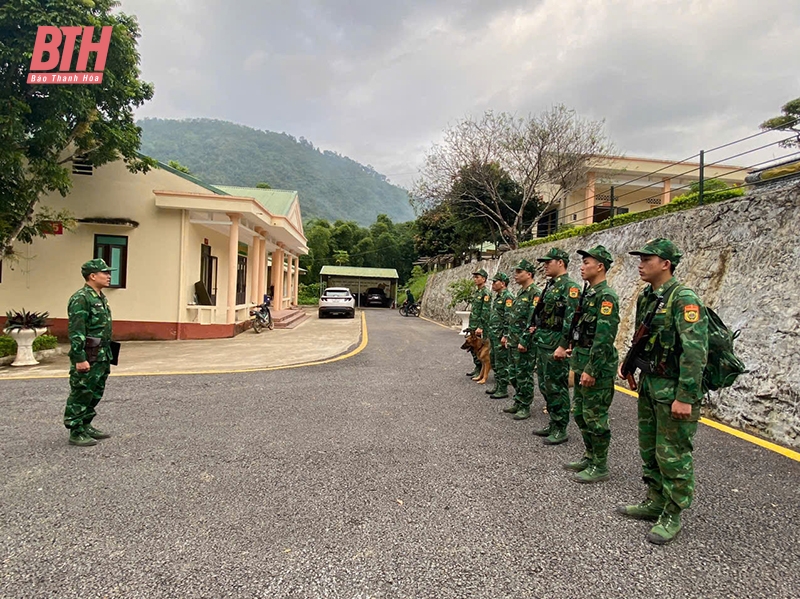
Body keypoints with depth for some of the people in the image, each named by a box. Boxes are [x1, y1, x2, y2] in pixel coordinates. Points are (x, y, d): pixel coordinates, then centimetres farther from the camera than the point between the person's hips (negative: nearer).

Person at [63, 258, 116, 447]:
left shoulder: (101, 298, 14)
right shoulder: (80, 299, -15)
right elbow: (76, 332, -20)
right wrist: (79, 359, -23)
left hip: (102, 357, 10)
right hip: (87, 357, -9)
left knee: (95, 394, 16)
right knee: (81, 395, 1)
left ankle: (86, 426, 28)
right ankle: (75, 433, 10)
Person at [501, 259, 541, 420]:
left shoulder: (535, 293, -15)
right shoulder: (520, 293, 15)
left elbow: (534, 320, -21)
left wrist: (524, 341, -22)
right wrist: (507, 336, 17)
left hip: (525, 344, -9)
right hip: (513, 343, 9)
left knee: (524, 376, 0)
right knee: (514, 375, 16)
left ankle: (525, 408, 10)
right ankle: (518, 403, 27)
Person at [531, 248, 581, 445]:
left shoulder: (570, 287, -14)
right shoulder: (550, 286, 15)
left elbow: (571, 320, -21)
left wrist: (562, 346, -25)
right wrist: (536, 327, 17)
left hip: (556, 344, -10)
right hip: (542, 343, 10)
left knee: (557, 387, -2)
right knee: (545, 386, 15)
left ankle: (560, 430, 9)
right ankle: (553, 424, 26)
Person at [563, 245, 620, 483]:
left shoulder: (606, 296, -17)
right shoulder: (589, 294, 13)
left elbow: (604, 338, -23)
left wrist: (591, 370, -23)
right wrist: (575, 347, 18)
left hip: (597, 366, -10)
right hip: (582, 363, 10)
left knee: (595, 417, 0)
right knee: (580, 413, 18)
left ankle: (600, 467, 13)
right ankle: (590, 457, 32)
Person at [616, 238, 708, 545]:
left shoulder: (684, 299, -18)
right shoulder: (646, 297, 9)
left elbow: (695, 351, -24)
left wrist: (685, 397, -25)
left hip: (674, 390, -9)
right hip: (649, 385, 9)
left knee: (672, 453, 2)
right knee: (649, 448, 18)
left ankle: (673, 514, 17)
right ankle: (655, 502, 33)